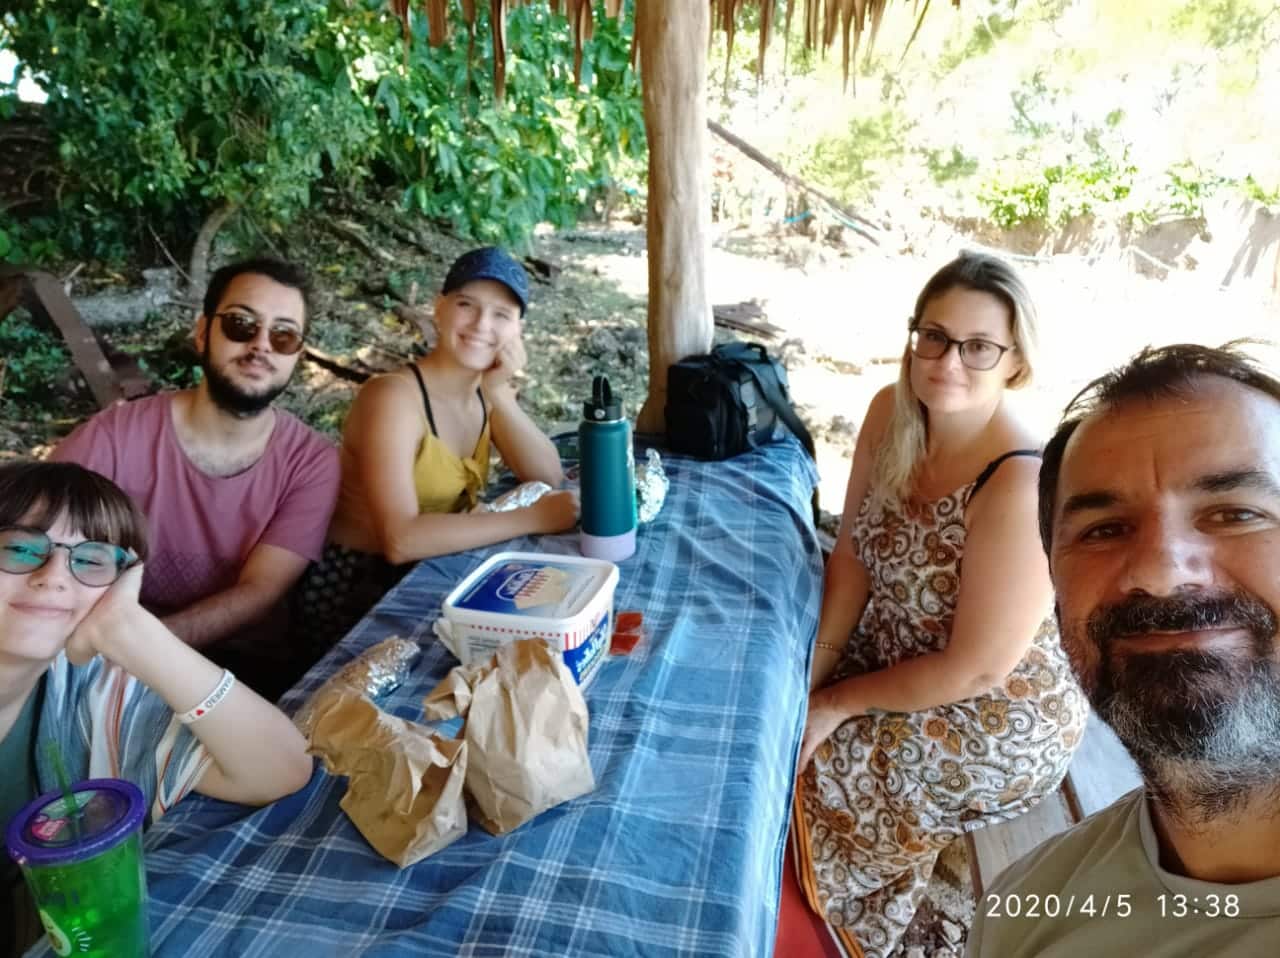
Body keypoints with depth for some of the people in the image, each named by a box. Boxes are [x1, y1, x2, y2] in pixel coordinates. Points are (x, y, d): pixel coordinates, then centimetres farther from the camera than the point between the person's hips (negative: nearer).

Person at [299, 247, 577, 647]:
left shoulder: (487, 389, 0)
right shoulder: (394, 396, -23)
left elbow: (549, 479, -7)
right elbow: (400, 540, -33)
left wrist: (498, 395, -18)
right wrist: (531, 518, -30)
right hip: (356, 584, -7)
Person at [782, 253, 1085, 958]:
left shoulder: (1018, 488, -34)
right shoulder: (892, 411, -11)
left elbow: (977, 669, -27)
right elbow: (852, 556, -4)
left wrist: (840, 703, -15)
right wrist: (808, 675, -11)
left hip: (995, 721, -6)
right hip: (897, 656, 7)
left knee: (792, 774, -9)